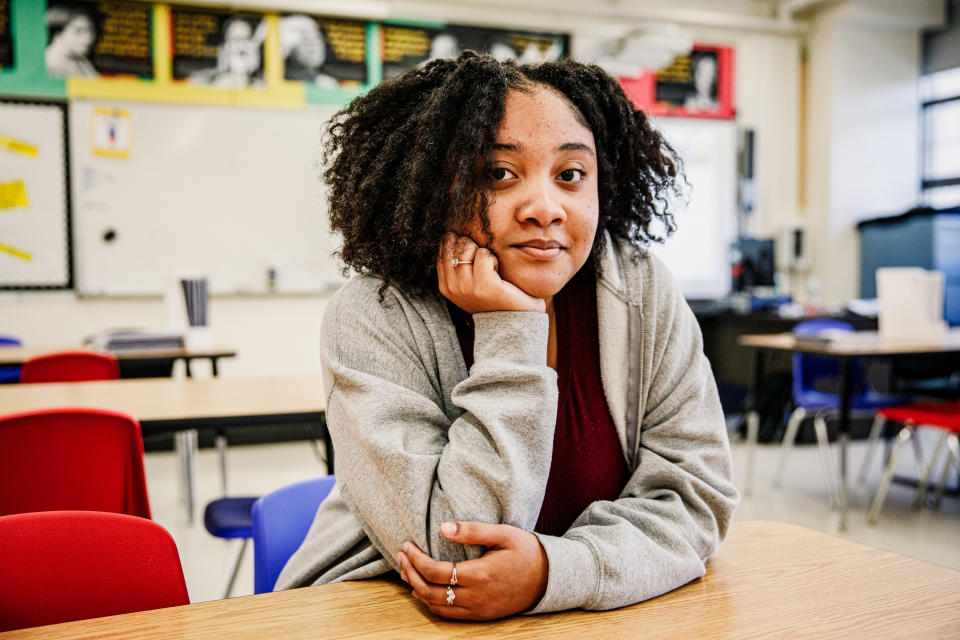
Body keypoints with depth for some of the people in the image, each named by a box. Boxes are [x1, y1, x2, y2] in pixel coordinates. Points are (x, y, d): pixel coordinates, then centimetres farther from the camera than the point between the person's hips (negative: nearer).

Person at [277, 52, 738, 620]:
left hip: (589, 613, 3)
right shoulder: (372, 322, -15)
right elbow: (450, 554, -20)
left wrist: (557, 571, -24)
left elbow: (695, 493, -8)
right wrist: (508, 333, -24)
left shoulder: (645, 294, -7)